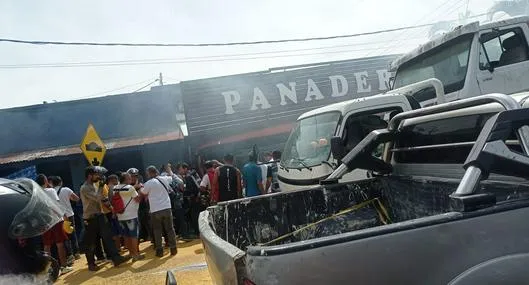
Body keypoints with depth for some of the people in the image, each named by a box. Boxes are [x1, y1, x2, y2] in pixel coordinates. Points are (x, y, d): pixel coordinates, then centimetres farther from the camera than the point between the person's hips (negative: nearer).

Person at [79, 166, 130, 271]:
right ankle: (91, 264, 19)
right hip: (90, 219, -7)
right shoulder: (84, 188, -16)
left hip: (99, 215, 7)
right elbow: (97, 198, -27)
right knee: (90, 243, 5)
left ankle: (116, 258, -1)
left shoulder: (95, 185, 11)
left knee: (107, 237, 0)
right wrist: (101, 187, -17)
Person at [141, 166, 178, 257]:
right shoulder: (164, 179, 2)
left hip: (155, 210, -3)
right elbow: (172, 176, 25)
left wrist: (142, 187, 29)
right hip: (166, 208, 3)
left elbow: (143, 193, 9)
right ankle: (173, 248, 13)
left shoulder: (149, 183, -8)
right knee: (170, 229, 10)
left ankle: (159, 250, 12)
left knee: (157, 231, 9)